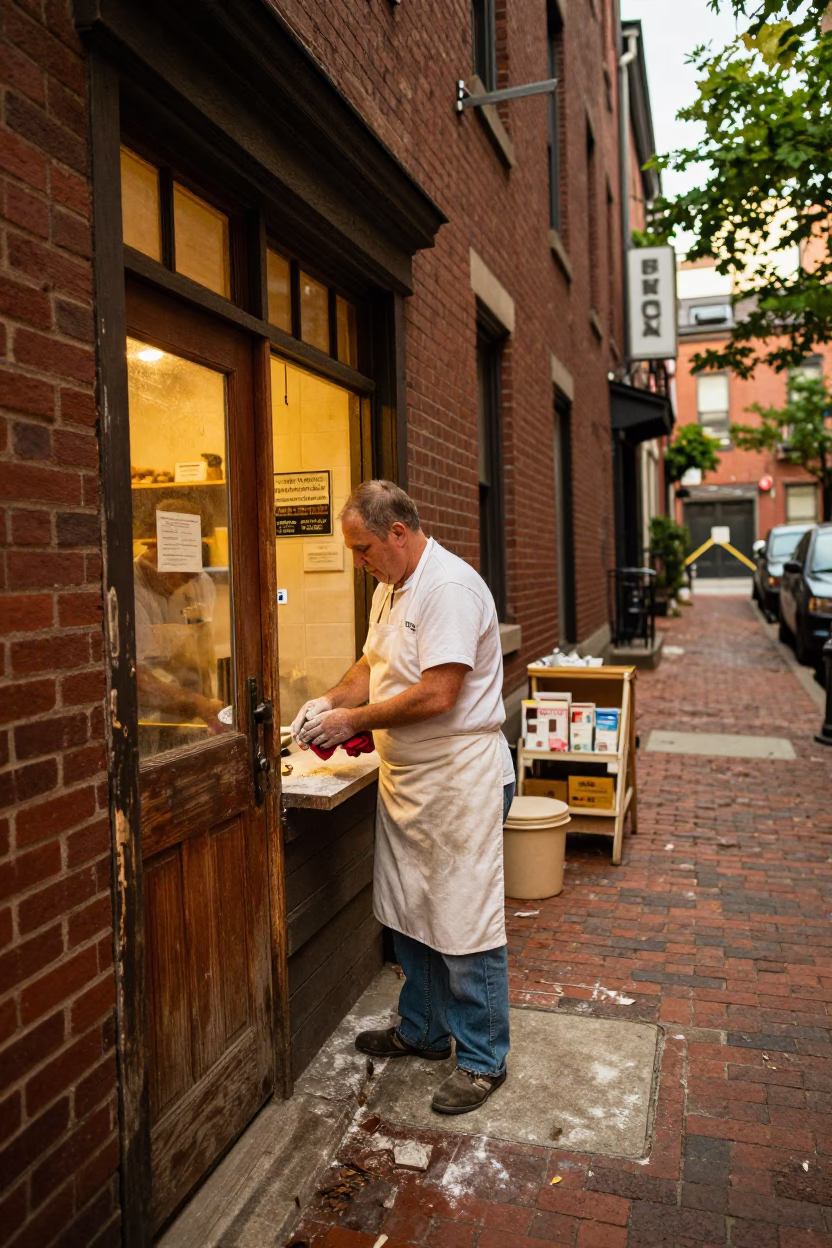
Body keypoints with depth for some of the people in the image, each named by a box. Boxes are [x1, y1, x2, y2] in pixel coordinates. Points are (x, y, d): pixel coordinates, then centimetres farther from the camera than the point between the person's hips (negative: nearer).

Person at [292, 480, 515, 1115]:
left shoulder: (449, 587, -20)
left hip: (460, 782, -10)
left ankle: (483, 1059, 20)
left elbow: (436, 696, -26)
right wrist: (332, 700, 1)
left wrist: (354, 720, -16)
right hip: (405, 779, 10)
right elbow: (374, 664, 19)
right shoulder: (390, 589, 11)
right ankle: (424, 1031, 39)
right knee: (409, 913, 20)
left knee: (466, 922, 2)